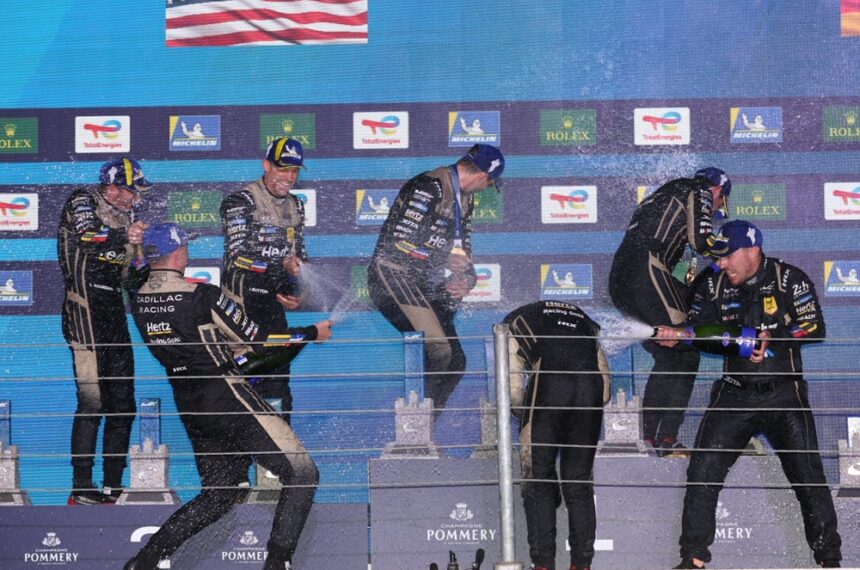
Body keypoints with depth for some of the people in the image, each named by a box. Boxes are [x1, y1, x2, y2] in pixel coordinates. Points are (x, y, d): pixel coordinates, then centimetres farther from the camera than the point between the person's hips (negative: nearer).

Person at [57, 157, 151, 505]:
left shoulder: (124, 218, 22)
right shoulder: (83, 202, -1)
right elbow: (85, 238, -22)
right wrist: (123, 237, -33)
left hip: (113, 313, 9)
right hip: (85, 312, -8)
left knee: (122, 404, 8)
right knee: (92, 401, -12)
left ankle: (113, 486, 14)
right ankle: (81, 489, -10)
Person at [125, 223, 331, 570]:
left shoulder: (139, 303, 4)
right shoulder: (202, 296, -15)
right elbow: (259, 340, -8)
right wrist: (313, 333, 5)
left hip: (188, 407, 8)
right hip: (226, 397, -8)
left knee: (221, 492, 18)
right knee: (302, 474, -3)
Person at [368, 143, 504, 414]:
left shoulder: (464, 197, 15)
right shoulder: (429, 187, -15)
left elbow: (463, 249, 21)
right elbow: (399, 241, -21)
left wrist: (467, 279, 0)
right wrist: (444, 260, -16)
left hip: (426, 288, 10)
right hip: (393, 275, -10)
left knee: (455, 361, 2)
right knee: (439, 349, -23)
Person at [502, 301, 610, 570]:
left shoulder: (516, 320, 25)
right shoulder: (583, 319, 36)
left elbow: (514, 386, 11)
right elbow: (605, 387, 25)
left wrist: (525, 417, 27)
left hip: (549, 385, -3)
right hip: (590, 389, 3)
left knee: (537, 480, 7)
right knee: (579, 482, 13)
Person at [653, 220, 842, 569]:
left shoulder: (789, 279, -5)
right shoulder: (714, 287, 6)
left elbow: (813, 328, -9)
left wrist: (772, 341, -20)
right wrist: (676, 335, -16)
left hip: (784, 394, -3)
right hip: (734, 395, 3)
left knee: (807, 474, -7)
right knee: (703, 470, -6)